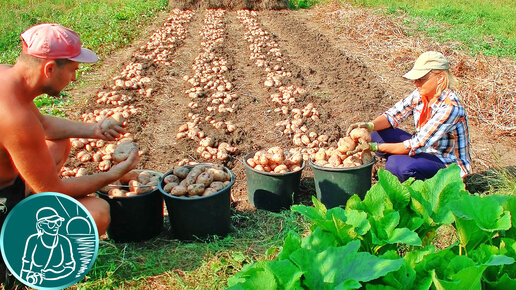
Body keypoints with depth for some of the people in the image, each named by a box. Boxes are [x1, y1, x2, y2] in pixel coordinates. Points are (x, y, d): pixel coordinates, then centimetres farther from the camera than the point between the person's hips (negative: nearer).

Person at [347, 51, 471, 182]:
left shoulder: (450, 107, -28)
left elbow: (418, 145, -30)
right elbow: (393, 115, -4)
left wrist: (375, 147, -30)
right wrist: (370, 125, -26)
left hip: (449, 164, -7)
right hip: (425, 150, 7)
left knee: (396, 163, -34)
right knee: (376, 133, -7)